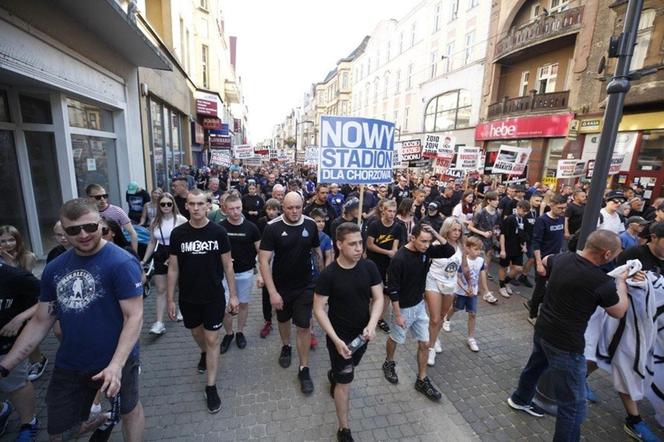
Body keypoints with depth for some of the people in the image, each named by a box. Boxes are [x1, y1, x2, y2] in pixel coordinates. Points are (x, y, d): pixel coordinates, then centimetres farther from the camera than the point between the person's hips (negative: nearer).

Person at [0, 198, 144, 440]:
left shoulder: (121, 263, -21)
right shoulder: (54, 268, -1)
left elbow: (134, 316, -22)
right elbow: (40, 322, 7)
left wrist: (116, 364, -29)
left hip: (116, 361, -5)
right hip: (69, 365, 5)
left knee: (129, 410, 20)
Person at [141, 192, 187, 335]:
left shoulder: (181, 220, -12)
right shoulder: (155, 222, 3)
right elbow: (152, 242, 11)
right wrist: (144, 260, 8)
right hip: (160, 256, 4)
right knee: (160, 290, 3)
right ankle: (159, 322, 7)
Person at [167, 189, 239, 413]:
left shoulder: (218, 232, -11)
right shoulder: (178, 233, -7)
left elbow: (227, 265, -5)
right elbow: (173, 268, 0)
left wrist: (233, 295, -5)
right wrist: (170, 299, 1)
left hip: (214, 296, -2)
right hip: (188, 297, 2)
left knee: (212, 339, 4)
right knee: (197, 332, 24)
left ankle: (211, 387, 20)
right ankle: (204, 354, 56)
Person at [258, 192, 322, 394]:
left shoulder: (310, 224, -10)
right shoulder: (272, 227, -17)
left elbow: (317, 252, 4)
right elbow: (263, 260, -18)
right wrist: (272, 292, -22)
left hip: (305, 285, 0)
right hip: (281, 286, 0)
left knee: (304, 326, 1)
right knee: (284, 319, 22)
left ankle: (304, 369, 20)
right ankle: (286, 347, 51)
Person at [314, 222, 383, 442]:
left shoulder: (369, 267, -14)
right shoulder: (328, 274, -23)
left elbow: (378, 298, -8)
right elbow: (318, 309, -17)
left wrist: (371, 325, -24)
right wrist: (335, 339, -24)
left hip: (362, 333, 4)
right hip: (340, 335, -4)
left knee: (348, 369, 28)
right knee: (345, 382, 5)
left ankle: (333, 375, 63)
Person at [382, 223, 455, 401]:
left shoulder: (425, 250, -8)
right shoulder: (399, 259, -28)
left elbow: (450, 251, -7)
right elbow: (393, 290, -23)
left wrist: (436, 234, -20)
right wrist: (398, 315, -18)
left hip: (419, 305, 6)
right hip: (403, 308, -5)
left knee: (424, 344, 12)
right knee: (395, 339, 19)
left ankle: (422, 381, 30)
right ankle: (389, 364, 47)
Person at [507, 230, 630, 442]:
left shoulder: (562, 258, -6)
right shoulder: (602, 282, -23)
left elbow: (544, 261, 21)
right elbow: (619, 312, -2)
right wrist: (621, 282, 12)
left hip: (542, 330, 8)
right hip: (565, 344, -8)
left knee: (535, 366, 33)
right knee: (573, 405, 6)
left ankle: (520, 399, 56)